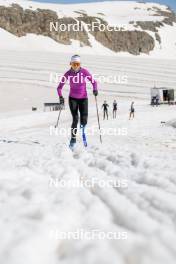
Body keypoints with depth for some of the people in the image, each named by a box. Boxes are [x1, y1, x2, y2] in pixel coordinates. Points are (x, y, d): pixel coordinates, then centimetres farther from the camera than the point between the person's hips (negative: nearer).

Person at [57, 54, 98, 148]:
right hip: (73, 99, 0)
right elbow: (59, 87, -3)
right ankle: (73, 139, 2)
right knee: (75, 119, -13)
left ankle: (83, 127, 30)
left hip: (83, 98, 1)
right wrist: (60, 96, -18)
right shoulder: (68, 74, -8)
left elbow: (93, 81, -2)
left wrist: (95, 89, -21)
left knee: (84, 120, -7)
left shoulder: (84, 71, -9)